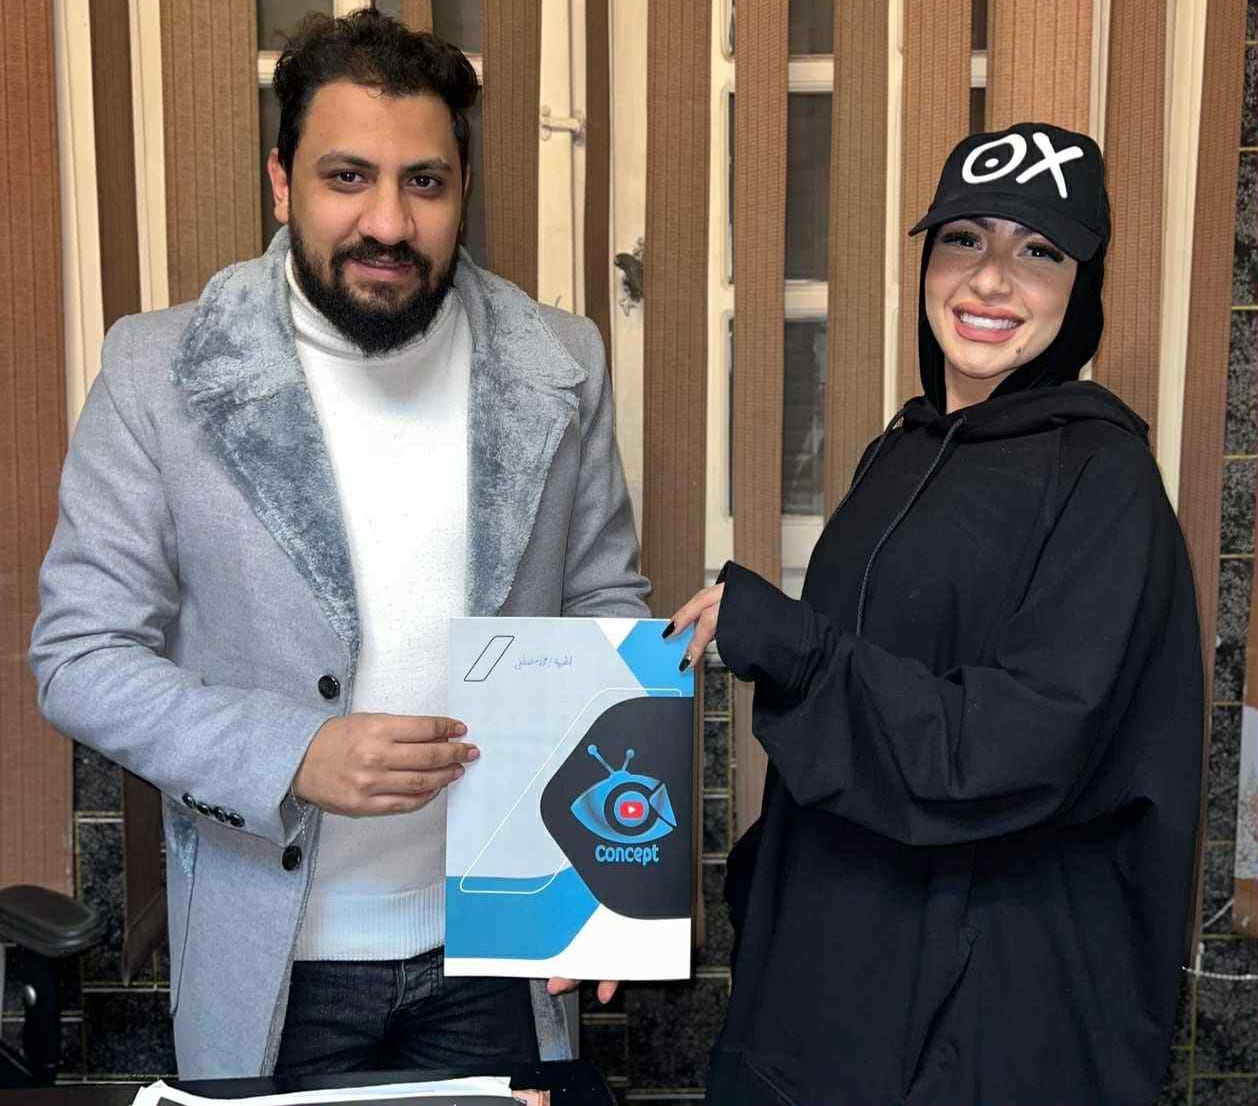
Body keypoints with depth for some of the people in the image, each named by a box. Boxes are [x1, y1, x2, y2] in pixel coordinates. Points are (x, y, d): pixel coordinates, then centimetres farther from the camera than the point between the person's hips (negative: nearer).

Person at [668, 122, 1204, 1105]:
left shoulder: (1101, 477, -16)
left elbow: (1018, 755, -23)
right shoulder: (904, 451, 6)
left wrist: (771, 634, -22)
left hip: (996, 997, -6)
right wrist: (761, 886, 16)